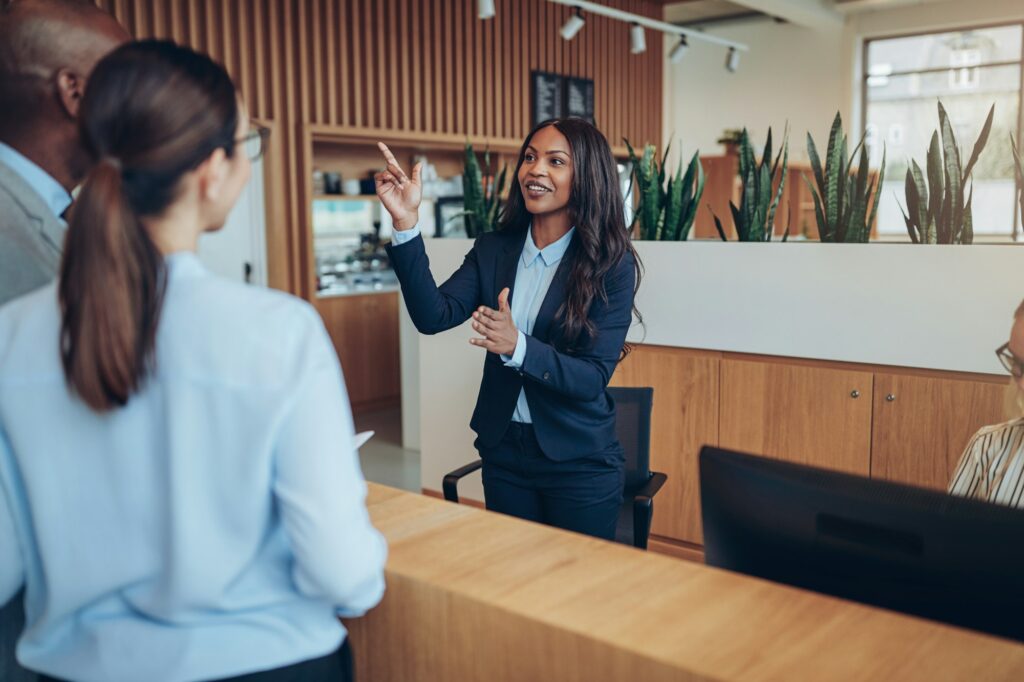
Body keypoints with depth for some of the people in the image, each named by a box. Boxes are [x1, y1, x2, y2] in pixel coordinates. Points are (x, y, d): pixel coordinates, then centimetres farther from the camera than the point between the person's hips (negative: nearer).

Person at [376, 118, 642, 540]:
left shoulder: (612, 265, -12)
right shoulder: (493, 250, 0)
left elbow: (594, 378, -16)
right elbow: (434, 316, -13)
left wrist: (518, 347, -31)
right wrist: (406, 223, -21)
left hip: (579, 463, -3)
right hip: (503, 452, 4)